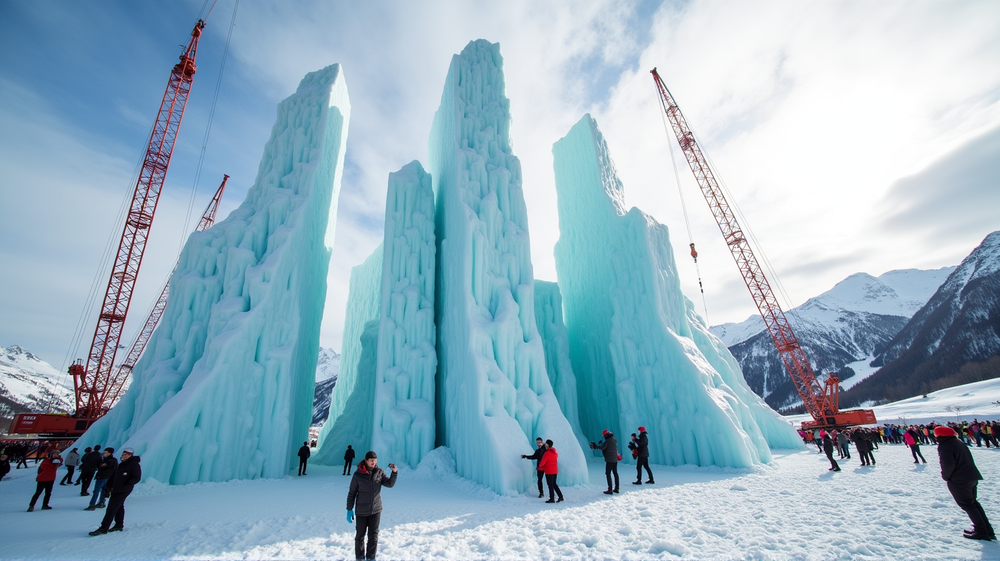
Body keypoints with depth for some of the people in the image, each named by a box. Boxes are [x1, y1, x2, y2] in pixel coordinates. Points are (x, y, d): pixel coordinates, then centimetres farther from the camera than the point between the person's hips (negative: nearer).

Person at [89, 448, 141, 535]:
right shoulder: (121, 465, 15)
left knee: (112, 508, -8)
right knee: (119, 507, 15)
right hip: (115, 490, 8)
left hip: (122, 491, -8)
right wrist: (108, 486, 8)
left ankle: (104, 528, -3)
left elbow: (136, 478, -19)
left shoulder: (134, 465, -13)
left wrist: (124, 487, -20)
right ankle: (119, 525, 25)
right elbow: (113, 476, 19)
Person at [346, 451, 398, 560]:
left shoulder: (379, 472, -6)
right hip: (361, 511, -2)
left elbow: (389, 484, -9)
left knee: (373, 535, 7)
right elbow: (352, 493, -5)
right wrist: (349, 509, -4)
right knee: (360, 535, 12)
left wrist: (394, 472, -25)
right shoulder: (358, 474, -13)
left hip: (376, 510, 2)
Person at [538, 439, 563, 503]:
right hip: (555, 471, 7)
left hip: (549, 471, -7)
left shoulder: (547, 453, -18)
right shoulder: (555, 452, 7)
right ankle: (560, 496, 16)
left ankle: (552, 499, 6)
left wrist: (540, 466, 7)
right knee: (554, 484, 18)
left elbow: (543, 462, -16)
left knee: (550, 485, 2)